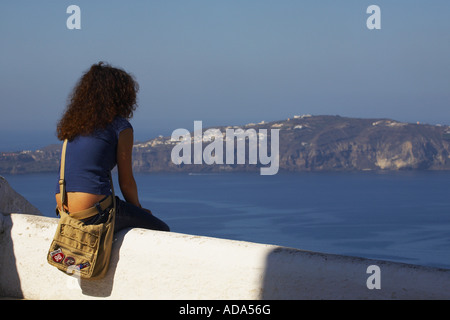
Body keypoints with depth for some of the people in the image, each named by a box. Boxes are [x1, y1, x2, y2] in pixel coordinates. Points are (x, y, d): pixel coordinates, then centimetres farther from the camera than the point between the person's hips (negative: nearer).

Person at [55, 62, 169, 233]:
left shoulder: (75, 123, 15)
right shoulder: (120, 126, -5)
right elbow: (126, 182, -2)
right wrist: (138, 209, 18)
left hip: (65, 208, 8)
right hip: (94, 211, -8)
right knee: (162, 230, 10)